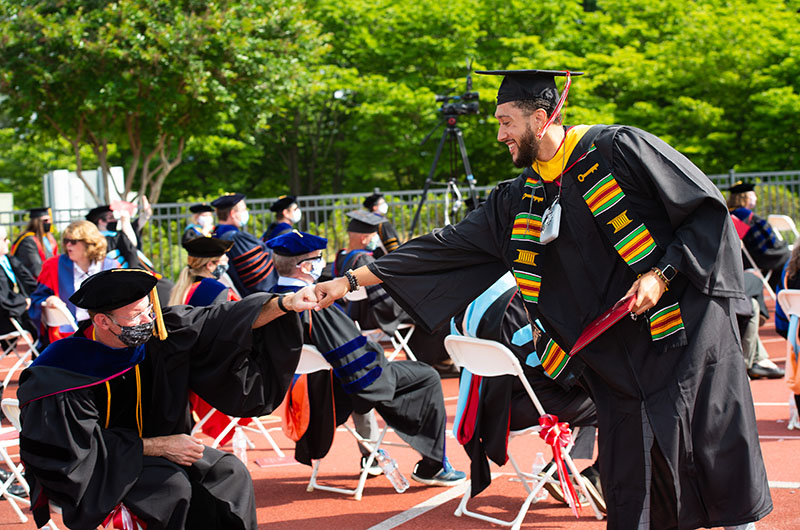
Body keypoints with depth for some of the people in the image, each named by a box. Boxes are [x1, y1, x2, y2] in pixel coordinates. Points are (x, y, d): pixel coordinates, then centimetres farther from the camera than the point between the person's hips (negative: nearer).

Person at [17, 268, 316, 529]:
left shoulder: (158, 334, -13)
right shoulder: (63, 372, -26)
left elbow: (224, 324, -9)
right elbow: (80, 449, -26)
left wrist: (283, 304, -24)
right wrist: (158, 446, -24)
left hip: (150, 444, 6)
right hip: (89, 469, -6)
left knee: (229, 473, -10)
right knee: (172, 484, -30)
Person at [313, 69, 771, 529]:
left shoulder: (618, 148, -8)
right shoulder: (519, 201, 9)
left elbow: (709, 210, -7)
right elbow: (450, 247, 9)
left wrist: (662, 273, -16)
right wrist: (352, 280, 6)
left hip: (687, 330, -5)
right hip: (619, 359, 5)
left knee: (716, 453, -4)